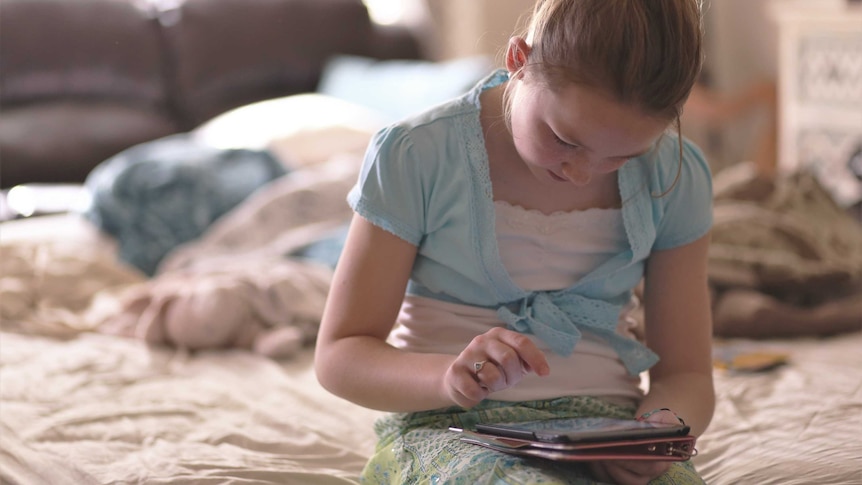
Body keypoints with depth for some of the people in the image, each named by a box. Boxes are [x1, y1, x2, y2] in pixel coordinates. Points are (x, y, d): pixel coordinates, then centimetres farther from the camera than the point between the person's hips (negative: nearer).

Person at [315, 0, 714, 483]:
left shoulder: (676, 176, 1)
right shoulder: (415, 156, -8)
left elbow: (686, 374, 6)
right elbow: (338, 356, -6)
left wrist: (661, 426, -19)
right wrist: (449, 376, -27)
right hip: (446, 427, -2)